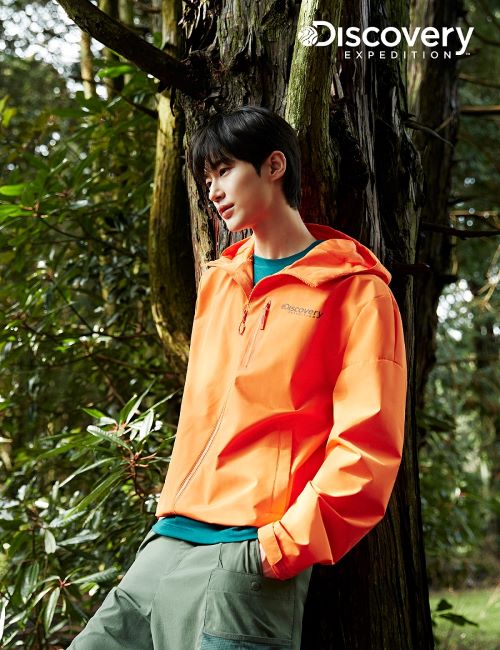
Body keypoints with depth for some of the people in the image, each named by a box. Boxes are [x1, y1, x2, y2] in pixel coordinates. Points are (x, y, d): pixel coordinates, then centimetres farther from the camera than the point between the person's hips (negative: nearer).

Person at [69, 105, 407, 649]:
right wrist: (172, 511, 16)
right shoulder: (217, 282, 18)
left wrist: (285, 546, -16)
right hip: (167, 544, 6)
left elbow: (365, 445, -10)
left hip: (249, 560, -6)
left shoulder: (356, 293, -3)